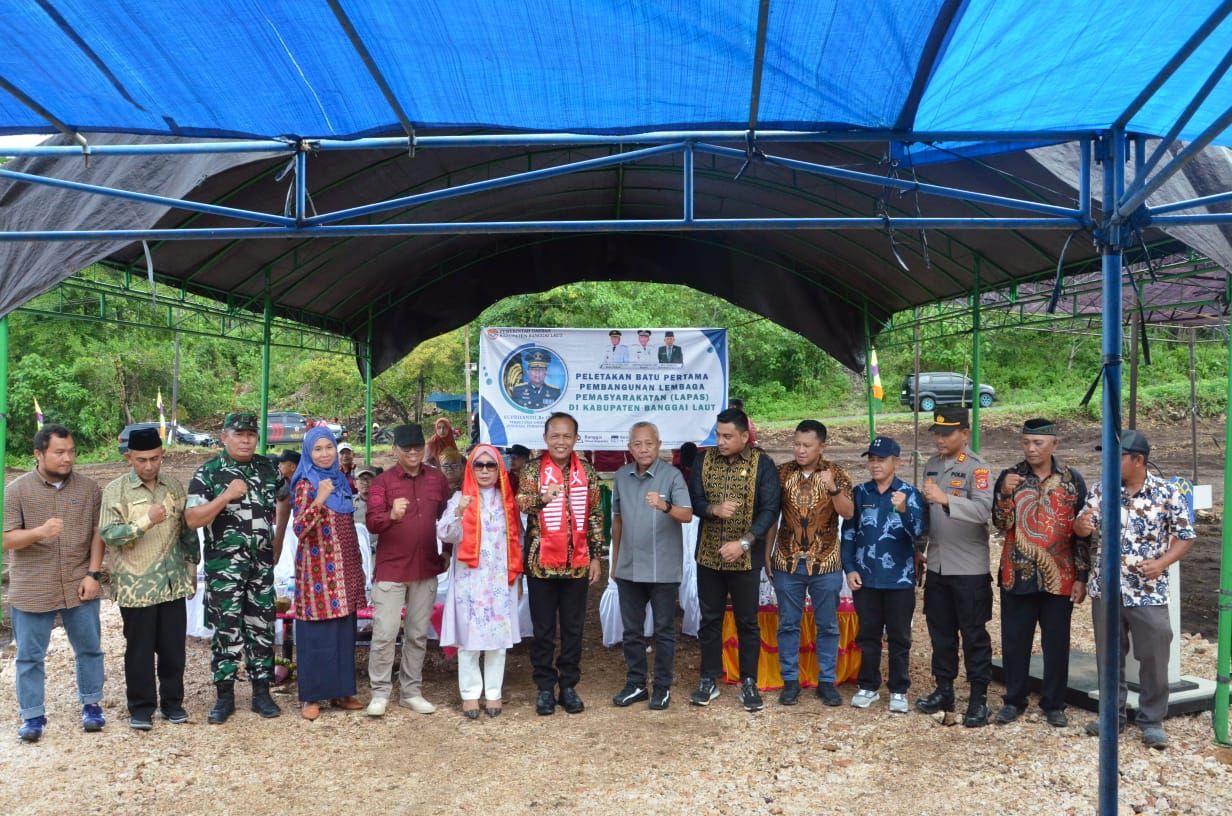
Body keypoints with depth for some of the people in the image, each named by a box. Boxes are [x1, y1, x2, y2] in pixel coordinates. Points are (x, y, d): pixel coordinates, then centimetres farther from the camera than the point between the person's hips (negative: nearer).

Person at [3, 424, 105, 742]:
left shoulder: (88, 488, 1)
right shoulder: (17, 490, -6)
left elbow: (97, 533, 3)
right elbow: (7, 539, -10)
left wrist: (93, 574, -5)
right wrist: (39, 532, -29)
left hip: (79, 586, 2)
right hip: (31, 591, -2)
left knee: (89, 649, 11)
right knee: (29, 656, 7)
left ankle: (91, 704, 27)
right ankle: (32, 715, 21)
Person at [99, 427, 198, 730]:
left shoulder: (175, 485, 5)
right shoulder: (116, 490, -7)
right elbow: (108, 534, -16)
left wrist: (192, 566, 11)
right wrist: (145, 522, -28)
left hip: (173, 582, 3)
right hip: (136, 586, -3)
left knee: (173, 646, 10)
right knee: (139, 649, 6)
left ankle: (172, 702, 24)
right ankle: (141, 707, 20)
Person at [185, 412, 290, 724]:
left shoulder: (268, 468, 5)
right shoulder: (207, 473, -7)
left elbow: (284, 500, 22)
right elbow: (192, 519, -14)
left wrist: (278, 541, 15)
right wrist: (226, 495, -24)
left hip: (262, 565, 4)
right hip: (223, 567, -3)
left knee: (262, 628, 9)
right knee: (226, 630, 3)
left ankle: (261, 692, 20)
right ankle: (224, 696, 16)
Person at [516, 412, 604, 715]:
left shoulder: (587, 472, 6)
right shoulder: (532, 469, -1)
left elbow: (595, 516, 9)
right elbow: (520, 504, -16)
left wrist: (597, 556, 6)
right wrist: (542, 498, -37)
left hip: (577, 563, 2)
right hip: (541, 562, -2)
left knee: (573, 628, 9)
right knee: (543, 629, 7)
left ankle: (568, 685, 21)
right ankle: (545, 687, 18)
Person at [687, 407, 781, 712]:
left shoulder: (762, 464, -7)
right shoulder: (704, 461, 2)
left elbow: (769, 509, -11)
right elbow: (693, 500, -1)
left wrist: (743, 542, -21)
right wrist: (714, 509, -23)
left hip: (746, 558, -3)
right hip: (709, 556, 3)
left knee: (747, 622, 7)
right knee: (709, 619, 11)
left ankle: (749, 683, 19)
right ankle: (709, 680, 23)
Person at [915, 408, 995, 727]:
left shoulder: (976, 468, -11)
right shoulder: (931, 465, 9)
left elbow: (985, 509, -26)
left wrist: (947, 499, -37)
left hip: (969, 568, -6)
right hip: (937, 565, 6)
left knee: (974, 634, 3)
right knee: (940, 630, 14)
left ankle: (979, 698, 12)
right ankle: (944, 690, 26)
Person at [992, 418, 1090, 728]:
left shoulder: (1072, 479, -1)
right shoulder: (1009, 476, 1)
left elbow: (1083, 532, 1)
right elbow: (1001, 524, -5)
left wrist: (1082, 577, -2)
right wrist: (1005, 493, -21)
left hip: (1059, 578, -1)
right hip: (1017, 575, 1)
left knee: (1056, 643, 8)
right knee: (1014, 640, 8)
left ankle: (1054, 704, 22)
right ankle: (1014, 700, 23)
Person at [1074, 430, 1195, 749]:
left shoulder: (1167, 493, -7)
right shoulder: (1101, 490, 0)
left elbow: (1185, 536, 0)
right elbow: (1083, 528, -1)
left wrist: (1162, 562, -16)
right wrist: (1081, 526, -26)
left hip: (1149, 592, -2)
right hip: (1106, 589, 3)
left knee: (1154, 658, 3)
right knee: (1109, 656, 12)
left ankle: (1152, 721, 19)